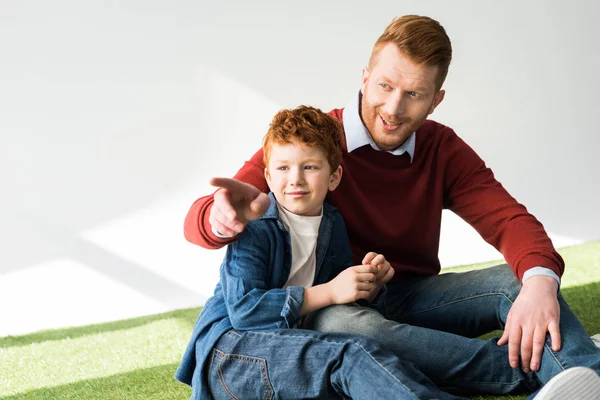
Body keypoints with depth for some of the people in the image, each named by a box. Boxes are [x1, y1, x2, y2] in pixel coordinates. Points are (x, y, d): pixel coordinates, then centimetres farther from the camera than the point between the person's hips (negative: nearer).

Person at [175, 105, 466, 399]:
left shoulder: (333, 225, 10)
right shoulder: (254, 226, -10)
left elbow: (341, 311, 17)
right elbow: (243, 309, -22)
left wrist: (369, 285, -6)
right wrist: (330, 291, -22)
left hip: (282, 348, 7)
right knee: (351, 353, -29)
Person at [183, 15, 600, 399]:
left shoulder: (443, 150, 2)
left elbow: (508, 219, -11)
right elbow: (199, 222, -15)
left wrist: (540, 280, -36)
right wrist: (226, 217, -43)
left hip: (414, 297, 4)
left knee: (518, 281, -21)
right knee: (342, 327, -39)